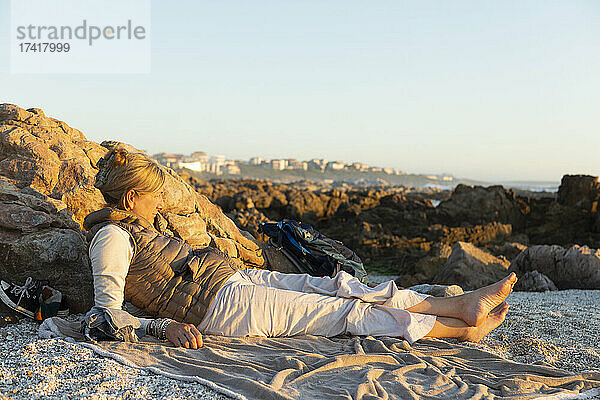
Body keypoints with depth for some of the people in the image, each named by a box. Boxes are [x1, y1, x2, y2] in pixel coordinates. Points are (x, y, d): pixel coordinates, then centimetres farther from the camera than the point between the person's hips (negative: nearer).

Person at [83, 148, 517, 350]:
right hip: (221, 303, -9)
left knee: (336, 287, -1)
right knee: (342, 311, -9)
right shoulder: (111, 237, -11)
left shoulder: (137, 227, 17)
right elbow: (109, 317, -18)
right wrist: (167, 325, -28)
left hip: (237, 277, 9)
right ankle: (463, 328, -2)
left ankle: (463, 303, -1)